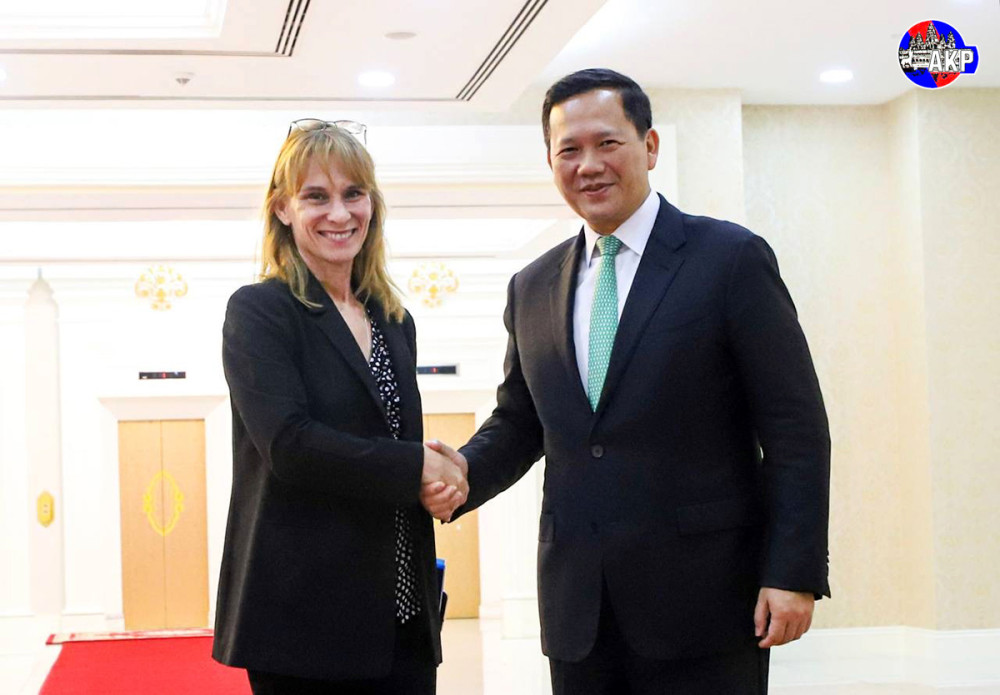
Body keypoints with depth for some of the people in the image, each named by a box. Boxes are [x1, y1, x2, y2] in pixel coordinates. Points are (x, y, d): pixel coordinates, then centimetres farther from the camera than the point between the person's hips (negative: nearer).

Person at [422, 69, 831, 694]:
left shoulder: (732, 259, -4)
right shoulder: (532, 288, 12)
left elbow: (795, 429, -6)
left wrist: (794, 572, -13)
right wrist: (465, 472, -4)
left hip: (702, 602, -4)